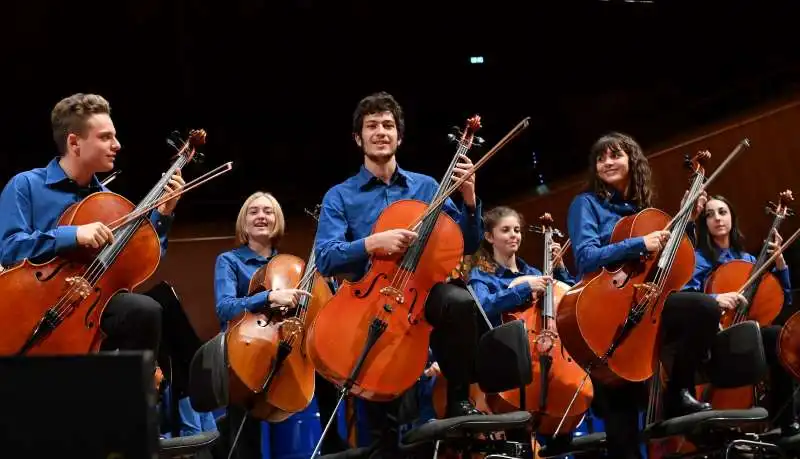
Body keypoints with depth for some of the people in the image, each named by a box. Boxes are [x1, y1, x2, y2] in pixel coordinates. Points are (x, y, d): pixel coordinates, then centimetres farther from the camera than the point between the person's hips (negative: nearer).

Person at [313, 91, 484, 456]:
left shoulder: (426, 186, 14)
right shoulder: (340, 196, 8)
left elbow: (468, 245, 10)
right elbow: (325, 259, -8)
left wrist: (468, 199, -7)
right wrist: (373, 242, -24)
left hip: (421, 292, 1)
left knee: (460, 301, -34)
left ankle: (458, 399, -13)